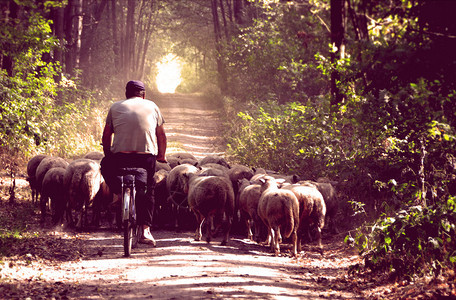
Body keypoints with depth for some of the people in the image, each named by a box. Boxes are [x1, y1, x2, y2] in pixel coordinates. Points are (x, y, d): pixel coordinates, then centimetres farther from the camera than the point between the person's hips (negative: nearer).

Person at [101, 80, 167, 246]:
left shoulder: (116, 107, 17)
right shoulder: (152, 106, 18)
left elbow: (106, 135, 18)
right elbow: (161, 135, 22)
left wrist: (108, 155, 33)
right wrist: (161, 156, 35)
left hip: (120, 156, -1)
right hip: (147, 157, 1)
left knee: (106, 166, 31)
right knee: (147, 191, 18)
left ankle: (120, 188, 7)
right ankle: (146, 230, 6)